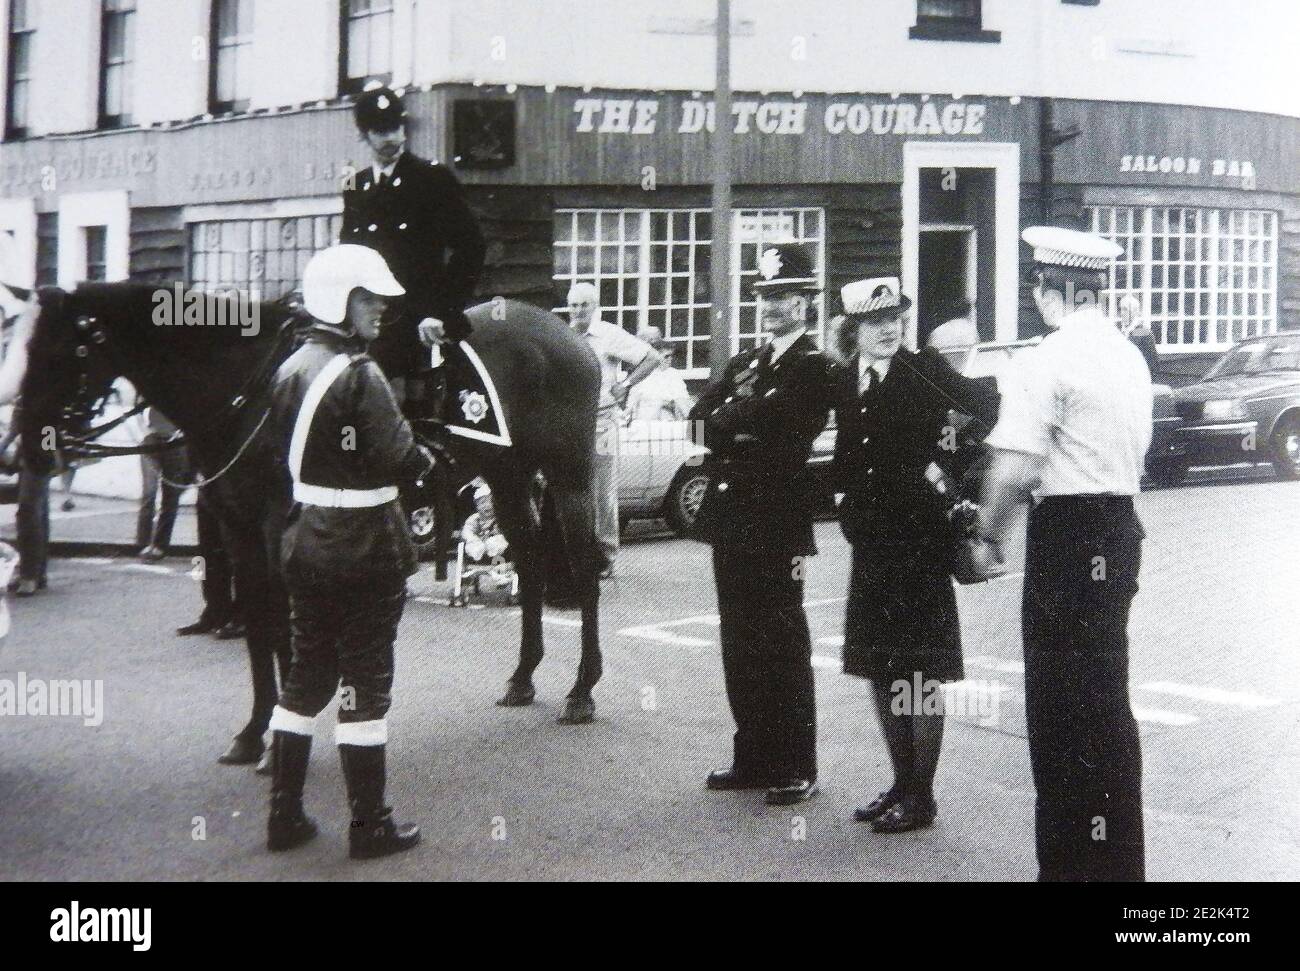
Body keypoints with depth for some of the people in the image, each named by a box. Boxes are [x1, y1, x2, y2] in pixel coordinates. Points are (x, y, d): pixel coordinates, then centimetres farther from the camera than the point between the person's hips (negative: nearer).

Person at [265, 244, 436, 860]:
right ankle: (369, 826, 10)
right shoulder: (358, 374, -18)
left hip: (305, 542, 8)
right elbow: (399, 458, -19)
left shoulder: (291, 368, 8)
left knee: (306, 676, 16)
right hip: (364, 549, -8)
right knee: (366, 682, 2)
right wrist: (428, 460, 0)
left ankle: (284, 816, 22)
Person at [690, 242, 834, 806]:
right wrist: (741, 417, -10)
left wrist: (728, 417, -5)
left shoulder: (813, 367, -6)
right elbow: (701, 416, 6)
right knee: (740, 644, 11)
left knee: (783, 644, -2)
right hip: (732, 520, 7)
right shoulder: (745, 363, 18)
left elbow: (772, 417, -19)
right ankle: (753, 758, 21)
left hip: (778, 524, -7)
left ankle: (796, 769, 5)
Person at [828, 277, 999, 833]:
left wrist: (944, 463, -16)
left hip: (919, 536, -6)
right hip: (870, 538, 6)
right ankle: (901, 783, 25)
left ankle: (921, 795, 9)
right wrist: (848, 501, 2)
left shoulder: (924, 370, -9)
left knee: (920, 672, 0)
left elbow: (989, 409, -18)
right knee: (880, 669, 12)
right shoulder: (847, 382, 8)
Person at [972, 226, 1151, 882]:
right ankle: (1119, 857, 27)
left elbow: (1014, 468, -19)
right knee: (1107, 697, 17)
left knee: (1062, 705, 0)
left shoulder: (1046, 361, -15)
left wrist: (987, 534, -6)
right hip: (1121, 528, 9)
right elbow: (1134, 455, 15)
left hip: (1067, 534, -9)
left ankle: (1074, 857, 7)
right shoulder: (1129, 356, 11)